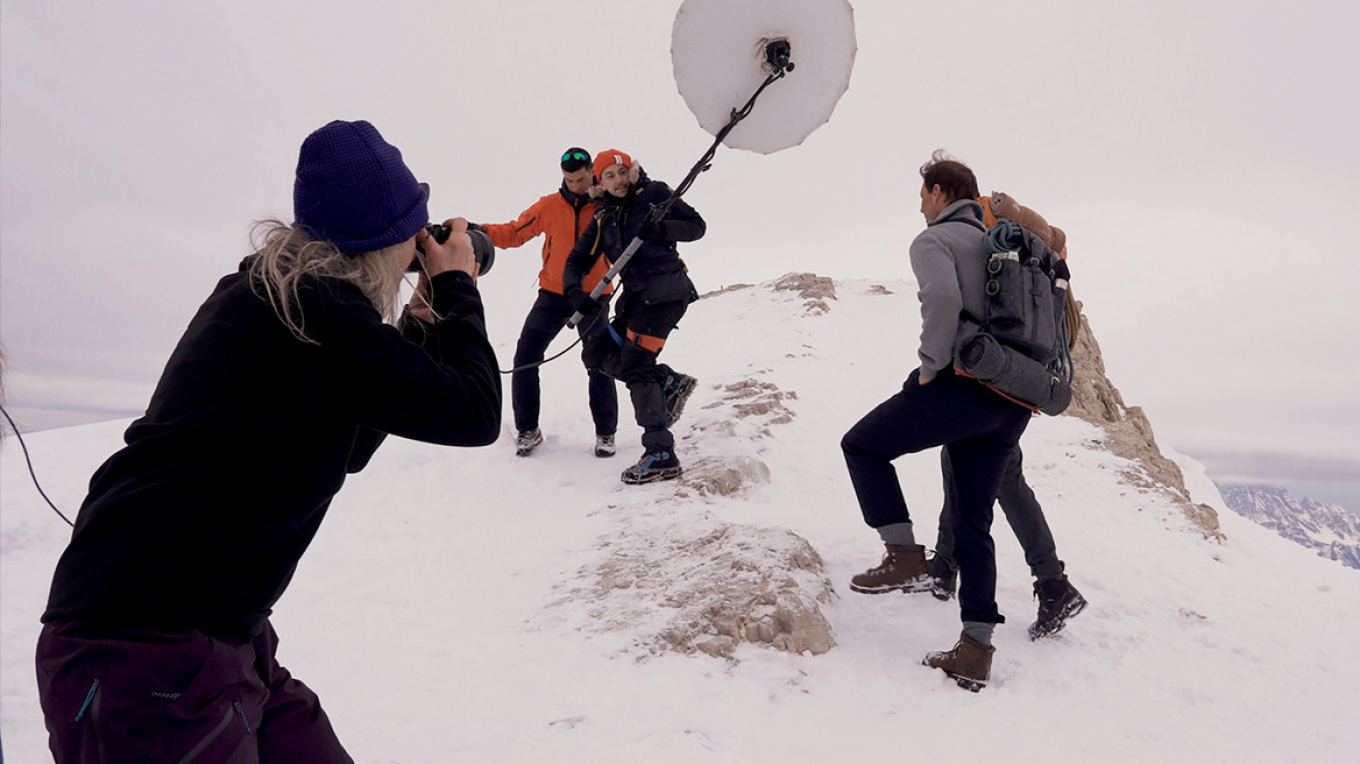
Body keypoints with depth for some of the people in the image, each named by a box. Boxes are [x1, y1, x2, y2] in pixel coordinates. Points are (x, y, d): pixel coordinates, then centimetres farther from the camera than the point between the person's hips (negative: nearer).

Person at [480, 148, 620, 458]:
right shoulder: (549, 206, 0)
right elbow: (514, 232, 2)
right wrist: (481, 231, -13)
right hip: (553, 295, 2)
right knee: (525, 358, -4)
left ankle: (605, 432, 16)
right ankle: (527, 429, 12)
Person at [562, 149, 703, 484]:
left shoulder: (654, 193, 1)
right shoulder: (603, 218, 15)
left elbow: (696, 226, 0)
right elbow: (578, 259, 13)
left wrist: (661, 229, -19)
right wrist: (575, 291, -8)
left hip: (665, 290, -8)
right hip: (637, 296, 8)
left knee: (635, 365, -17)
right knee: (596, 351, 6)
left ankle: (661, 455, -16)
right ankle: (669, 382, 4)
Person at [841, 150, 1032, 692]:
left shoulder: (934, 240, 0)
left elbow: (944, 298, -21)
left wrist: (930, 364, -12)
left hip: (961, 385, -8)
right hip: (1012, 404, 8)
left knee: (864, 446, 10)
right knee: (972, 522, 11)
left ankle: (905, 556, -2)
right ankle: (976, 650, 10)